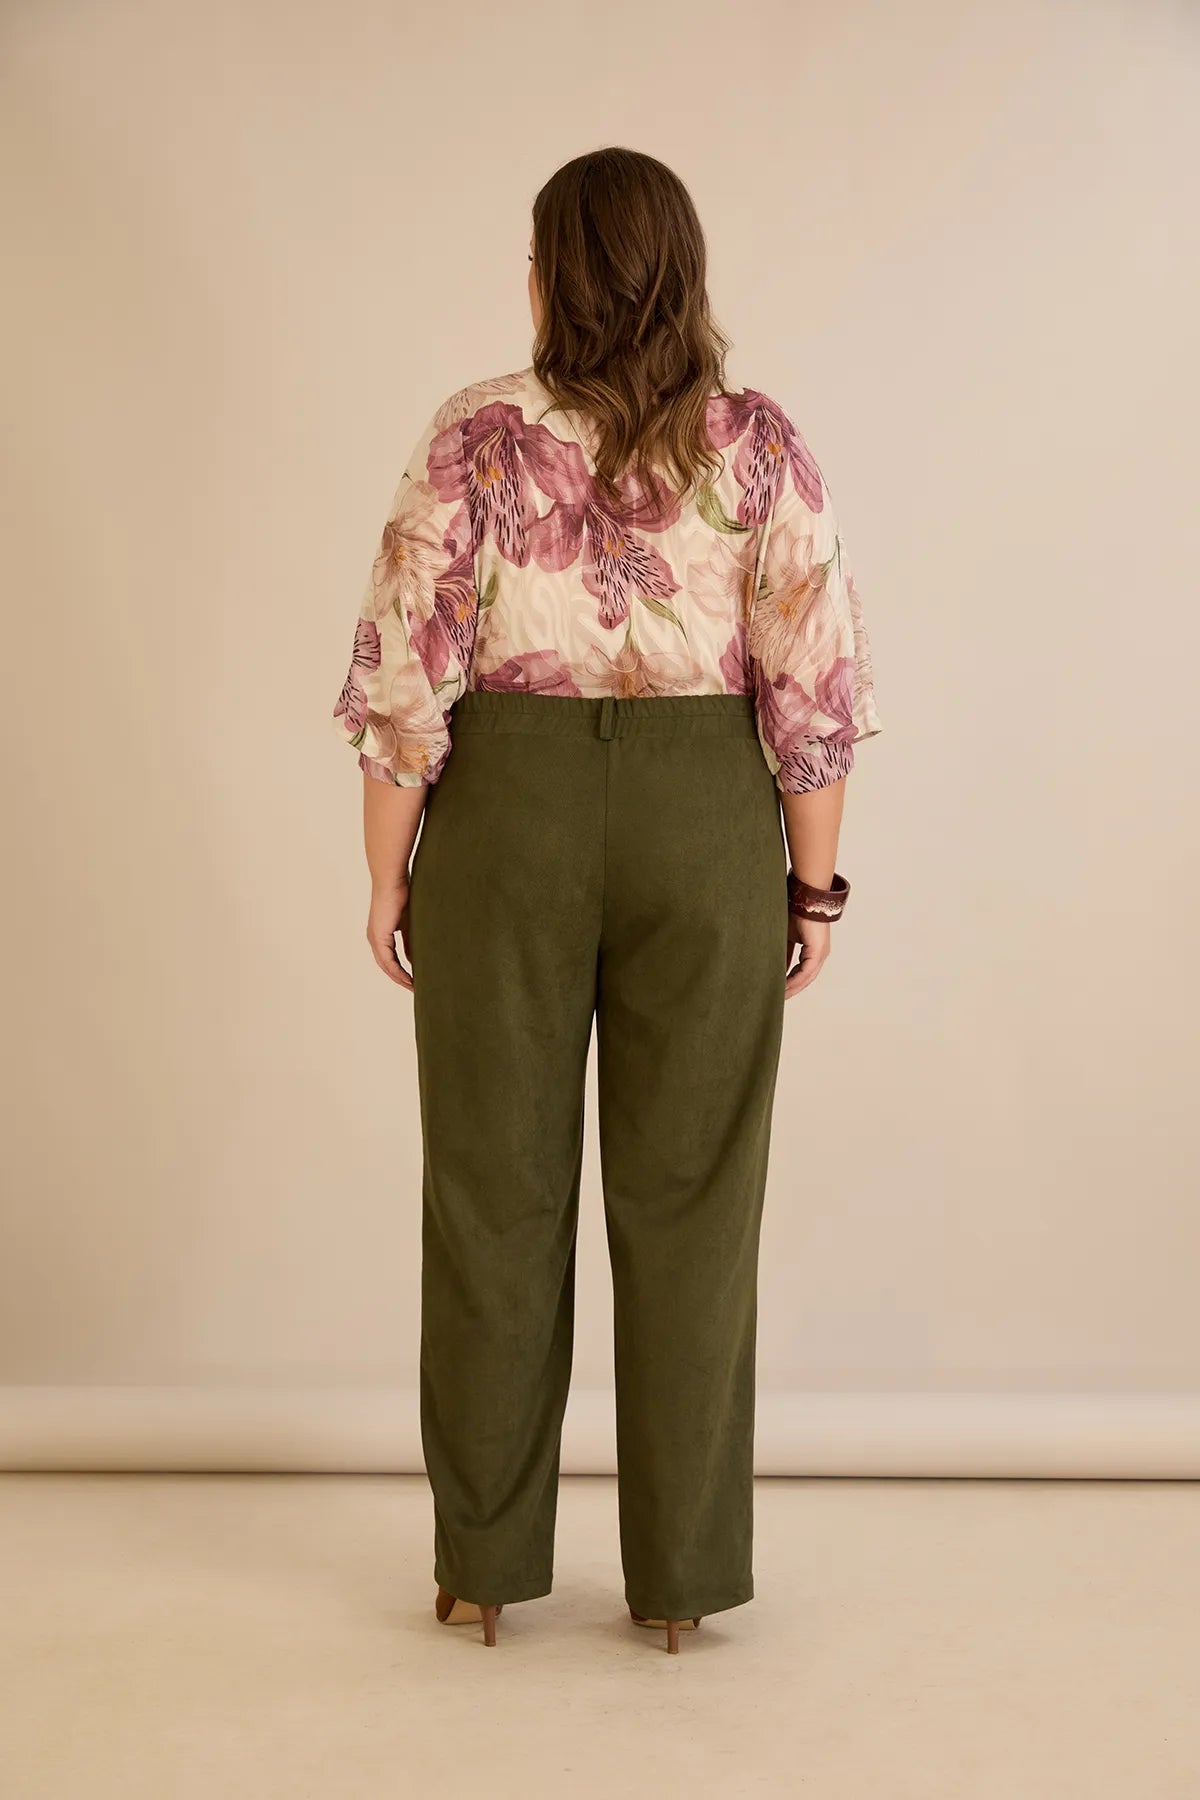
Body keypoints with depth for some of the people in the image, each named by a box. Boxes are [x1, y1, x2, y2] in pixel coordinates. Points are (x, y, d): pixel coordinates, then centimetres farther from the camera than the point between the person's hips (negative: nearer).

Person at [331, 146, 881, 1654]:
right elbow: (812, 684, -6)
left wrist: (387, 875, 0)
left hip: (508, 813, 0)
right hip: (705, 820, 1)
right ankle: (682, 1575, 14)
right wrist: (814, 879, 3)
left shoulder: (476, 436, -5)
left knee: (495, 1193, 9)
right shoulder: (760, 445, -3)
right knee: (689, 1199, 8)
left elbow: (406, 672, -8)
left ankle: (485, 1565, 17)